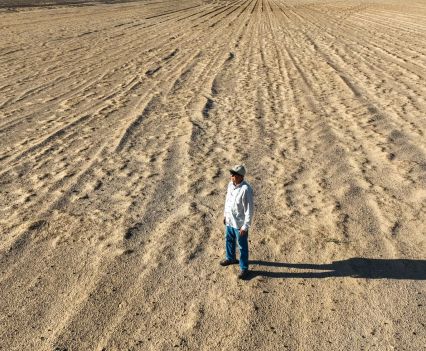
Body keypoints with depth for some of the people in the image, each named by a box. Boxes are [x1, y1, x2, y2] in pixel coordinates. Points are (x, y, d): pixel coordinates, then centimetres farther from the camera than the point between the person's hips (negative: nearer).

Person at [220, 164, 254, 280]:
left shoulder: (246, 190, -29)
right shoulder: (231, 184, -4)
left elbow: (249, 210, -24)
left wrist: (245, 226, -20)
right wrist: (225, 214, 18)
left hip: (239, 223, -8)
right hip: (229, 220, 8)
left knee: (242, 246, 10)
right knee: (229, 240, 27)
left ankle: (244, 268, 28)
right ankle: (231, 258, 51)